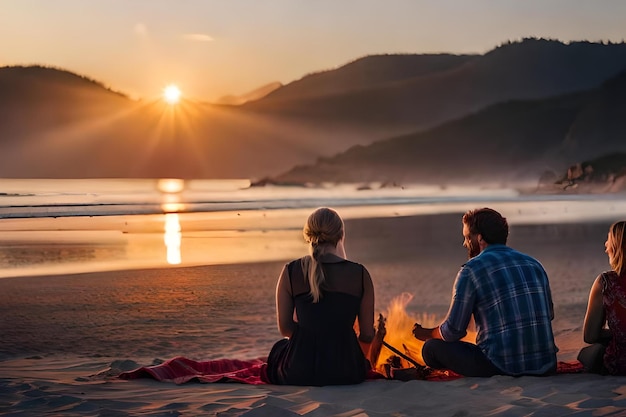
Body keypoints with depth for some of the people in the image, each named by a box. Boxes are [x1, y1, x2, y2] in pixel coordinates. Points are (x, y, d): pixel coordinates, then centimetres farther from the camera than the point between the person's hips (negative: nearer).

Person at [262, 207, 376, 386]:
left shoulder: (290, 272, -3)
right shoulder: (360, 274, -4)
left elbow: (285, 328, 4)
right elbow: (367, 335, 2)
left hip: (298, 373, -1)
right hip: (346, 374, 2)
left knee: (278, 348, 36)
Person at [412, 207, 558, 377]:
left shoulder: (471, 270, -5)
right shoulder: (534, 264, 13)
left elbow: (453, 331, -3)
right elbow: (549, 315, 22)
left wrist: (426, 334, 18)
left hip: (503, 367, -7)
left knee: (431, 348, 7)